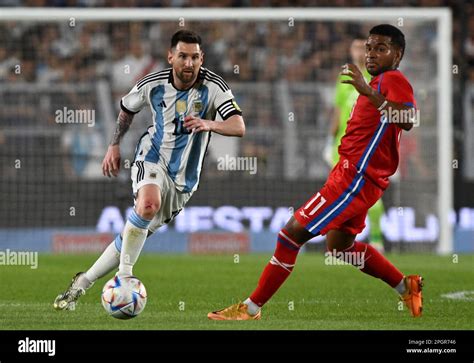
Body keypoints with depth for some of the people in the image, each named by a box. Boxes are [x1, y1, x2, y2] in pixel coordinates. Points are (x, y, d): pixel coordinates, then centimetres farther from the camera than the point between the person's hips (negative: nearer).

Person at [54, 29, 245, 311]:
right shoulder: (153, 84, -8)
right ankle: (125, 276, -25)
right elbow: (127, 109, 15)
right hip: (153, 159, -1)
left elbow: (239, 127, -28)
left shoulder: (214, 87, -16)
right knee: (148, 203, -35)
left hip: (183, 179, 1)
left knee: (137, 234, 4)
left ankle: (84, 282, 20)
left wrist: (210, 124, -47)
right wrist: (115, 145, 8)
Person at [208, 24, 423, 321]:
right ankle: (407, 287, 30)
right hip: (349, 172, 11)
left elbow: (407, 120, -31)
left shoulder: (393, 80, -11)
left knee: (293, 233, -9)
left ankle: (250, 309, -4)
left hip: (356, 177, -11)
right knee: (340, 245, 25)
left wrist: (367, 91, -33)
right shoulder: (381, 82, 19)